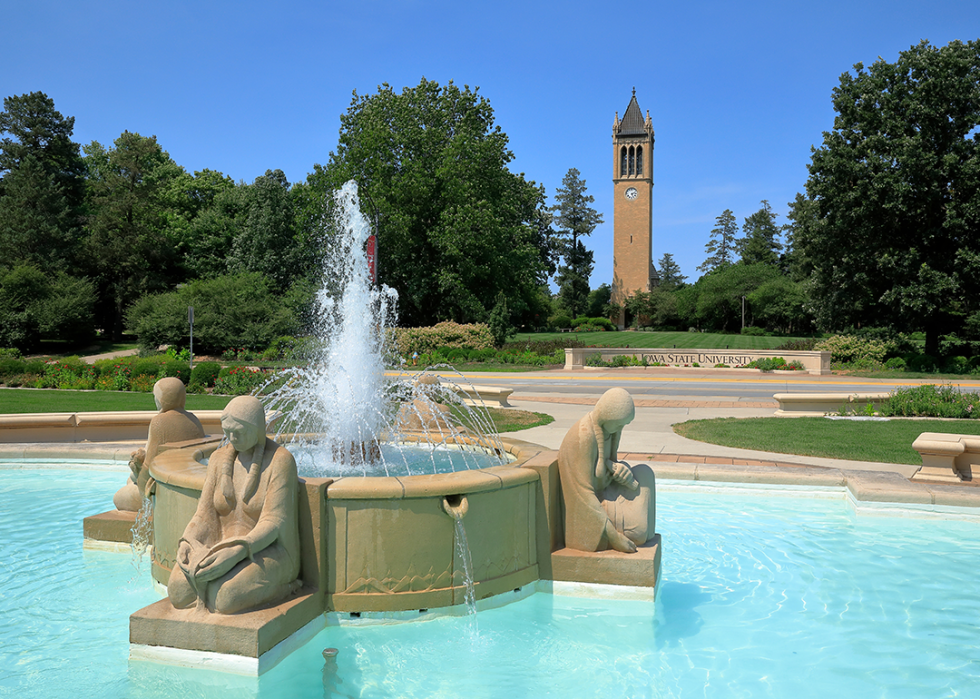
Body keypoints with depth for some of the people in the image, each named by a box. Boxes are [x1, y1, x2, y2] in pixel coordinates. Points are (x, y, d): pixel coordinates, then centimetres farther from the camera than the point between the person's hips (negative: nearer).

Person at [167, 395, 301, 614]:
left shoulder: (280, 461, -12)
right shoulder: (219, 459, 7)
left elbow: (274, 523, -18)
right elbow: (204, 514, 5)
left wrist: (236, 552, -32)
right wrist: (186, 543, -16)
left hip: (267, 553, -5)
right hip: (222, 549, 5)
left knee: (223, 598, -33)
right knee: (178, 591, -24)